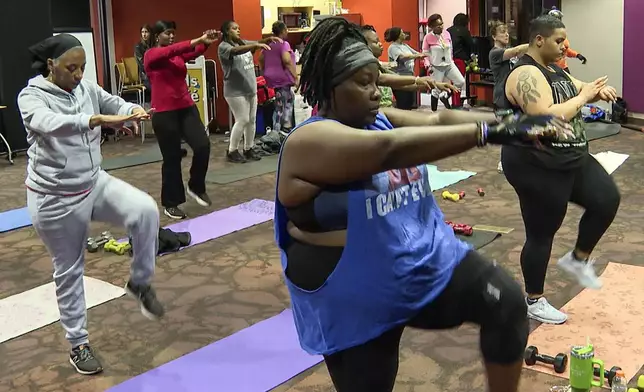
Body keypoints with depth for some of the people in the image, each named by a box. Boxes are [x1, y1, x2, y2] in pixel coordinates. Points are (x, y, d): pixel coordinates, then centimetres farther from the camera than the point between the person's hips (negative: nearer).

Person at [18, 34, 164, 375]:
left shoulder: (87, 88, 1)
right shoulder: (31, 96, -14)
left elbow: (114, 104, -8)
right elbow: (49, 123, -35)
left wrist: (132, 110, -33)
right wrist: (99, 119, -49)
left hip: (94, 183, 4)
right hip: (55, 199, -4)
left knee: (145, 210, -22)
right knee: (69, 271, 9)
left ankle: (140, 282, 2)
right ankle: (78, 344, 27)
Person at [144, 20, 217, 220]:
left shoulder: (179, 53, 11)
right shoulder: (151, 55, -4)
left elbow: (194, 53, -10)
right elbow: (171, 51, -23)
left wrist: (205, 43, -31)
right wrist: (198, 40, -32)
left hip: (186, 107, 5)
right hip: (164, 112, -5)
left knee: (203, 145, -9)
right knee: (172, 157, 2)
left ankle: (196, 188, 16)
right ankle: (170, 204, 18)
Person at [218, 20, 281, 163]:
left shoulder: (243, 42, 13)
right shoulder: (223, 46, -10)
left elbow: (257, 43, 6)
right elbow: (236, 51, -30)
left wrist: (269, 39, -16)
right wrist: (256, 45, -42)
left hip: (251, 89, 8)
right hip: (235, 91, -8)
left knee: (251, 120, 10)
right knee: (242, 120, -6)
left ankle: (248, 149, 21)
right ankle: (232, 151, 6)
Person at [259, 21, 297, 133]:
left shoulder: (269, 44, 12)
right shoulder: (284, 44, -13)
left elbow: (261, 59, 20)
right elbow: (287, 61, -25)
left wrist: (266, 72, 28)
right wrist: (295, 76, -20)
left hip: (272, 78, 9)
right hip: (283, 78, -9)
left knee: (290, 98, 22)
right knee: (280, 106, -3)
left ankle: (286, 126, 20)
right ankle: (276, 132, 0)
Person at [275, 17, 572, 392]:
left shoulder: (384, 119, 5)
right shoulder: (310, 141, -20)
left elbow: (438, 119, -8)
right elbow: (393, 149, -33)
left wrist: (511, 122, -24)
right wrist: (491, 132, -37)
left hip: (432, 265, 6)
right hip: (359, 303, -5)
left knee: (507, 301, -14)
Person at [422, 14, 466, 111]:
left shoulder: (447, 33, 1)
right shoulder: (428, 37, -13)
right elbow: (425, 53, -7)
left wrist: (451, 60, 17)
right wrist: (428, 65, -18)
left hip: (449, 64, 5)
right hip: (436, 67, -5)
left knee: (461, 82, -5)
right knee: (436, 90, 3)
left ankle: (445, 97, 17)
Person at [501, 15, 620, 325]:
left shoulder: (555, 70, 11)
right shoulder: (526, 74, -20)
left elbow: (578, 91, 19)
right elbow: (546, 117, -32)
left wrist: (597, 91, -4)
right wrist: (583, 97, -20)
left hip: (572, 159, 9)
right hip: (537, 166, -9)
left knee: (607, 199, 5)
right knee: (541, 235, 2)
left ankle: (578, 259, 24)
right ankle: (534, 301, 20)